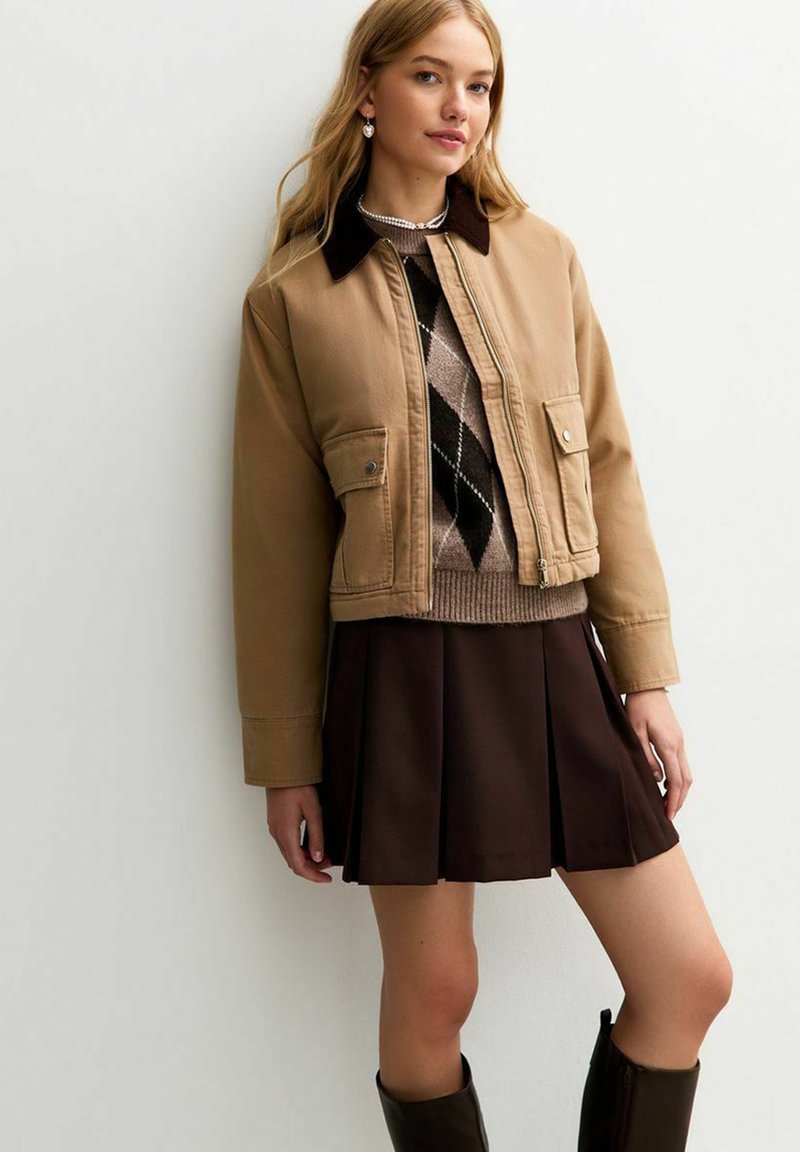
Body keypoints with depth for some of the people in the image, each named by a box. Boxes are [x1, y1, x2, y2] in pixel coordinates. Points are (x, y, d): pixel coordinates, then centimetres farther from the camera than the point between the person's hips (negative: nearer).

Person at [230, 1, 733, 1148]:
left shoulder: (541, 255, 9)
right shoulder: (292, 297, 1)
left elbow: (608, 466, 8)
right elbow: (278, 535, 2)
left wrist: (646, 672, 2)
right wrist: (285, 756, 2)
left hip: (555, 658, 4)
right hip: (406, 668, -3)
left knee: (692, 979, 4)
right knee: (433, 994, 6)